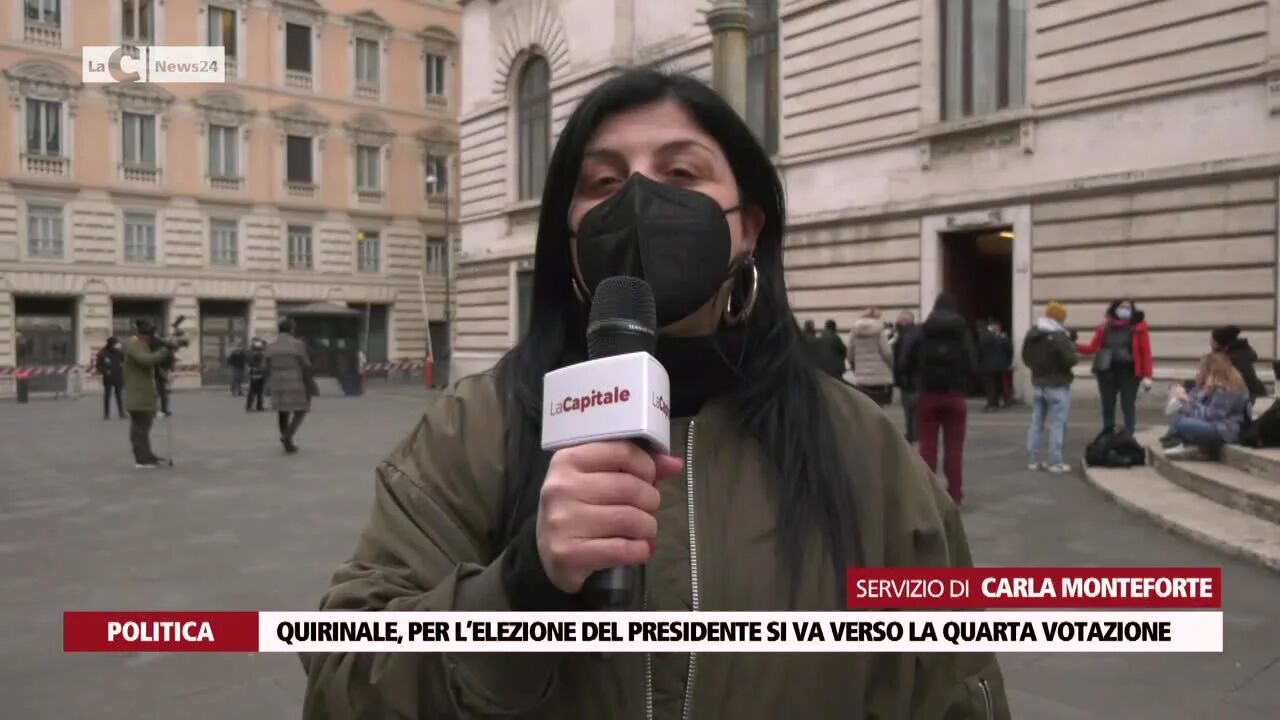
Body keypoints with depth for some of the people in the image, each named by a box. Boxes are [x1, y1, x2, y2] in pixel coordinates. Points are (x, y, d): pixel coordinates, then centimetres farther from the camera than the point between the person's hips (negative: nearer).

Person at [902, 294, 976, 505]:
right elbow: (972, 365, -6)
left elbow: (907, 365, 0)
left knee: (927, 446, 6)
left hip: (928, 395, 0)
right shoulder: (963, 332, -3)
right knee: (954, 447, 6)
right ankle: (954, 493, 9)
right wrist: (960, 375, 15)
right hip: (955, 395, 0)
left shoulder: (922, 332, -2)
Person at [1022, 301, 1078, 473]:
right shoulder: (1059, 336, -18)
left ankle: (1032, 460, 13)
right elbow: (1070, 359, -21)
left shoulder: (1031, 334, 7)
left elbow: (1026, 358, 13)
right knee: (1057, 424, -2)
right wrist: (1076, 357, -1)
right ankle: (1055, 462, -2)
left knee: (1036, 423, 11)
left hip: (1038, 384, 7)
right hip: (1057, 385, -7)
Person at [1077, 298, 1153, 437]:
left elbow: (1145, 352, -5)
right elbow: (1093, 347, 5)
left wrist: (1147, 376, -12)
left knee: (1128, 406, 0)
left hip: (1129, 371, -3)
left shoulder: (1139, 326, -1)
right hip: (1107, 371, 3)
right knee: (1107, 406, 9)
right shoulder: (1105, 326, 7)